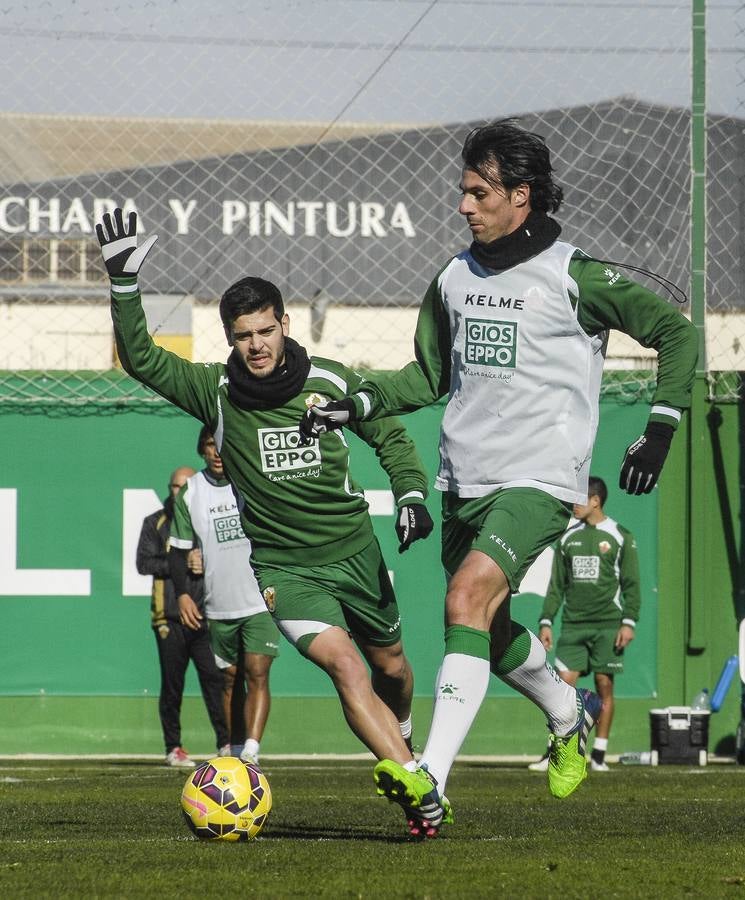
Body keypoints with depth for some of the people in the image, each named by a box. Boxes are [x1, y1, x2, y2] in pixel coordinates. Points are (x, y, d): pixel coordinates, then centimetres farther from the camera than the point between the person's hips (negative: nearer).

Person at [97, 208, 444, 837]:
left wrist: (411, 493, -7)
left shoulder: (332, 381, -4)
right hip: (282, 566, -2)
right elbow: (142, 360, -14)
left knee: (391, 667, 16)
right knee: (343, 663, -23)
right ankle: (420, 790, -29)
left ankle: (401, 743, 50)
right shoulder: (215, 391, -6)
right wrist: (124, 284, -24)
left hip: (355, 550, 2)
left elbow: (390, 438, 9)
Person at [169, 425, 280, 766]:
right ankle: (229, 749, 23)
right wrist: (182, 593, -6)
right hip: (218, 606, 2)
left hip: (262, 601, -2)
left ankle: (250, 753, -21)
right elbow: (179, 548, 6)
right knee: (228, 679, 11)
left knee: (257, 674, -13)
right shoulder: (189, 492, 2)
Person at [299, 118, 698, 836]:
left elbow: (675, 331, 1)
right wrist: (357, 405, 5)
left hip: (538, 481, -7)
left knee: (468, 601, -25)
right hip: (464, 481, 7)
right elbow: (430, 375, 20)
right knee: (489, 630, 16)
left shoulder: (574, 277, -8)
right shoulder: (454, 279, 10)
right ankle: (570, 712, 48)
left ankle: (430, 781, -33)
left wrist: (661, 428, -5)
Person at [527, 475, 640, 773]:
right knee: (564, 684, -7)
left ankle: (599, 756, 3)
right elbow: (557, 585, 15)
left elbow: (631, 584, -1)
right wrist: (546, 621, 7)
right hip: (573, 623, 3)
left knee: (605, 685, -2)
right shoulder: (567, 538, 12)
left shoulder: (620, 536, 1)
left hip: (608, 624, -3)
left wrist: (629, 622, -10)